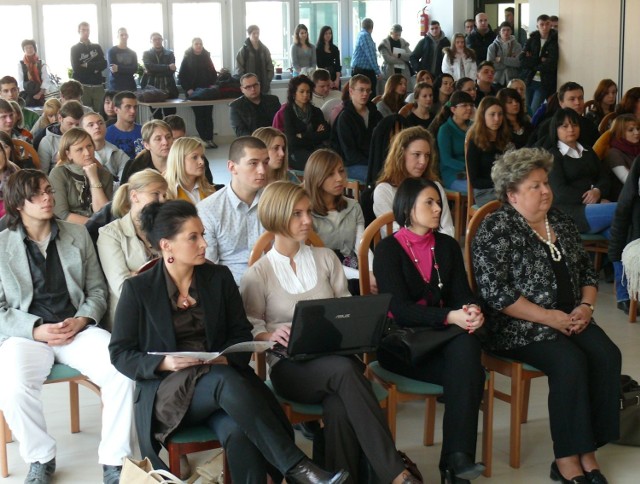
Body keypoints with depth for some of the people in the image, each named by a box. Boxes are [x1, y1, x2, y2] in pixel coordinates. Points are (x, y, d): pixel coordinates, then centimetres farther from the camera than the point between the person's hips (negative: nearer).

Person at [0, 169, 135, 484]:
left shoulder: (78, 235, 12)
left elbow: (97, 289, 13)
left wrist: (82, 320, -8)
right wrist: (37, 330, -14)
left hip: (78, 328, 2)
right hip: (26, 333, -2)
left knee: (124, 372, -26)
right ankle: (41, 459, -6)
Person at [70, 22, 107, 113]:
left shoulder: (97, 47, 16)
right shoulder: (75, 49, 7)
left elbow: (104, 64, 4)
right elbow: (76, 68, -6)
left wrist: (87, 66, -7)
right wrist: (94, 68, -5)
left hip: (98, 85, 3)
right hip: (83, 86, -2)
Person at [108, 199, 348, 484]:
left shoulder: (219, 277, 8)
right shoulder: (137, 289, 0)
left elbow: (241, 334, 10)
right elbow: (119, 353, 0)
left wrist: (226, 357, -13)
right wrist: (164, 363, -18)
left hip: (222, 376, 3)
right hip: (168, 391, -3)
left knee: (239, 433, -33)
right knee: (227, 381, -36)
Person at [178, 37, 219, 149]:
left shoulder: (206, 57, 11)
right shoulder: (187, 58, 3)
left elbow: (213, 73, 12)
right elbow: (181, 75, -1)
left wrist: (212, 85, -3)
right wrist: (188, 89, -11)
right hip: (194, 92, -2)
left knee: (208, 115, 0)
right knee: (199, 116, -2)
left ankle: (210, 139, 1)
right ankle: (204, 139, 0)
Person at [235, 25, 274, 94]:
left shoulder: (264, 49, 11)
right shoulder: (243, 50, 0)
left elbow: (270, 67, 12)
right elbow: (239, 69, -2)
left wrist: (268, 80, 0)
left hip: (264, 86, 3)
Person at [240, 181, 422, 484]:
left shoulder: (326, 258, 13)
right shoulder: (258, 274, 3)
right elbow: (249, 329, 1)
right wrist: (272, 335, -21)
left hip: (336, 359, 3)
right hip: (289, 366, -3)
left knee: (340, 410, -36)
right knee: (345, 369, -37)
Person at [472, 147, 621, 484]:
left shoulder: (562, 223, 13)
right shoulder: (495, 230, -8)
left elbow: (588, 272, 19)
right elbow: (494, 292, -17)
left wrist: (586, 307, -3)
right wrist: (548, 317, -18)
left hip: (571, 320, 6)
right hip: (520, 327, -6)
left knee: (607, 356, -20)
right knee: (571, 362, -29)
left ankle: (588, 452, -14)